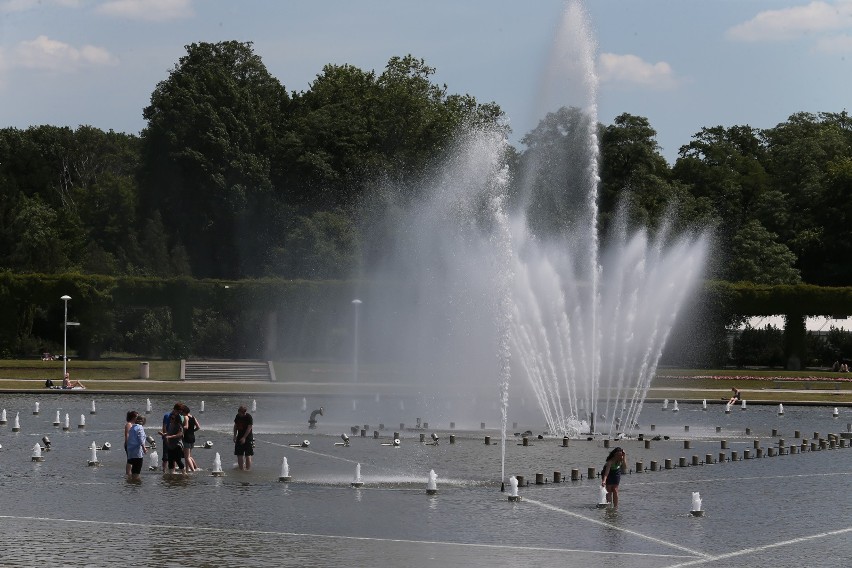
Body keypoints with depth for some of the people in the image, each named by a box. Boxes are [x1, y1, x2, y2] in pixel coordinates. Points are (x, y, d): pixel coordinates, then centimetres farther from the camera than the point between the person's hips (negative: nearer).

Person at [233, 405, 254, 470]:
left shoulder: (248, 417, -14)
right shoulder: (237, 416, 4)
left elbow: (249, 428, -17)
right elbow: (235, 426, 14)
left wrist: (244, 438, -21)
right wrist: (235, 436, 6)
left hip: (247, 437, -6)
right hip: (239, 437, 6)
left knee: (248, 455, -4)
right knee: (239, 455, 5)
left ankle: (248, 469, -2)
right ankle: (241, 469, 11)